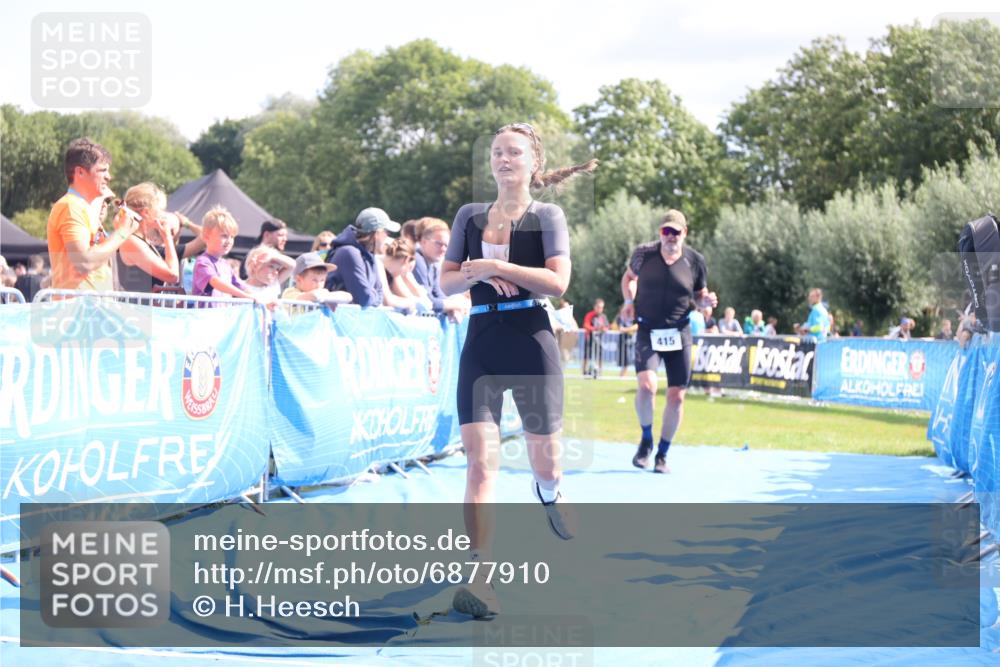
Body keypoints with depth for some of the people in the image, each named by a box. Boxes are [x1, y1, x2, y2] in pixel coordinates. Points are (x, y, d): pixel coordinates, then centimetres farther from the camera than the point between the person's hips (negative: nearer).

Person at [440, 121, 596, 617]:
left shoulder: (546, 216, 0)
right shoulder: (469, 216, 11)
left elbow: (558, 282, -12)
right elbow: (446, 282, 10)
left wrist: (494, 266, -15)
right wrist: (478, 275, -11)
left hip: (531, 343, -2)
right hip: (480, 344, 2)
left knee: (544, 459, 10)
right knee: (480, 460, -11)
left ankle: (548, 492, 49)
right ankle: (480, 579, -16)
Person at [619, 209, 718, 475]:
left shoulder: (695, 261, -1)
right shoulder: (644, 254, -2)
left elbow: (699, 296, 12)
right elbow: (628, 276, 17)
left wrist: (707, 301, -10)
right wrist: (629, 300, 0)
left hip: (678, 333, 2)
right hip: (647, 331, -2)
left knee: (676, 395, 0)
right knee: (647, 385, -22)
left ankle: (662, 455, 19)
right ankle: (646, 440, 5)